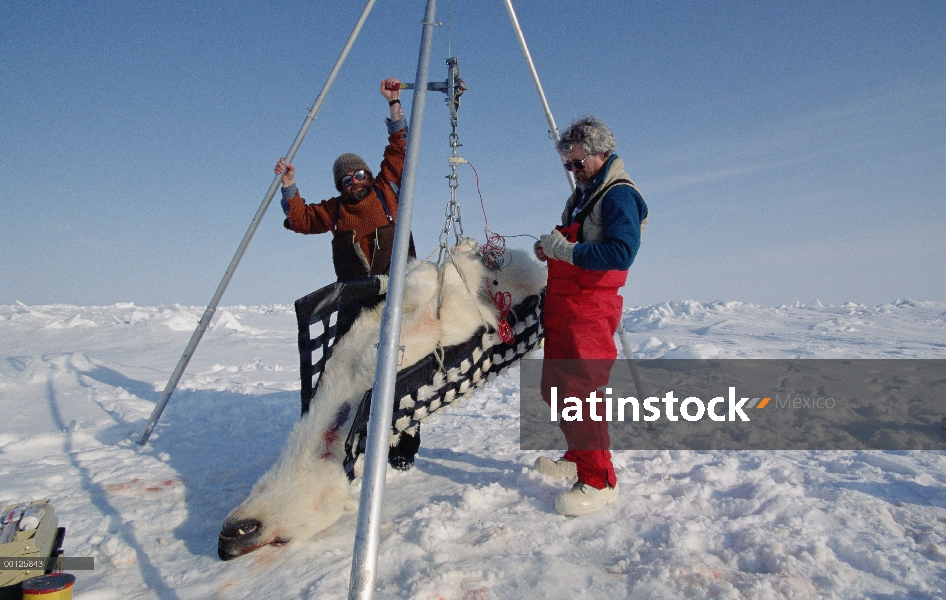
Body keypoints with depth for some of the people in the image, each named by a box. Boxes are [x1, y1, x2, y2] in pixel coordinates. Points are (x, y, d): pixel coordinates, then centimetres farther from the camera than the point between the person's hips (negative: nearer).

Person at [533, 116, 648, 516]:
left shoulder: (619, 195, -9)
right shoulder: (583, 195, 20)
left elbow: (620, 253, -24)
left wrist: (563, 249, -20)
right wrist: (551, 249, 7)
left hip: (588, 308, -10)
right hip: (561, 306, 10)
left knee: (579, 391, -13)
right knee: (555, 388, 15)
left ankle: (599, 482, -2)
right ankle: (577, 458, 32)